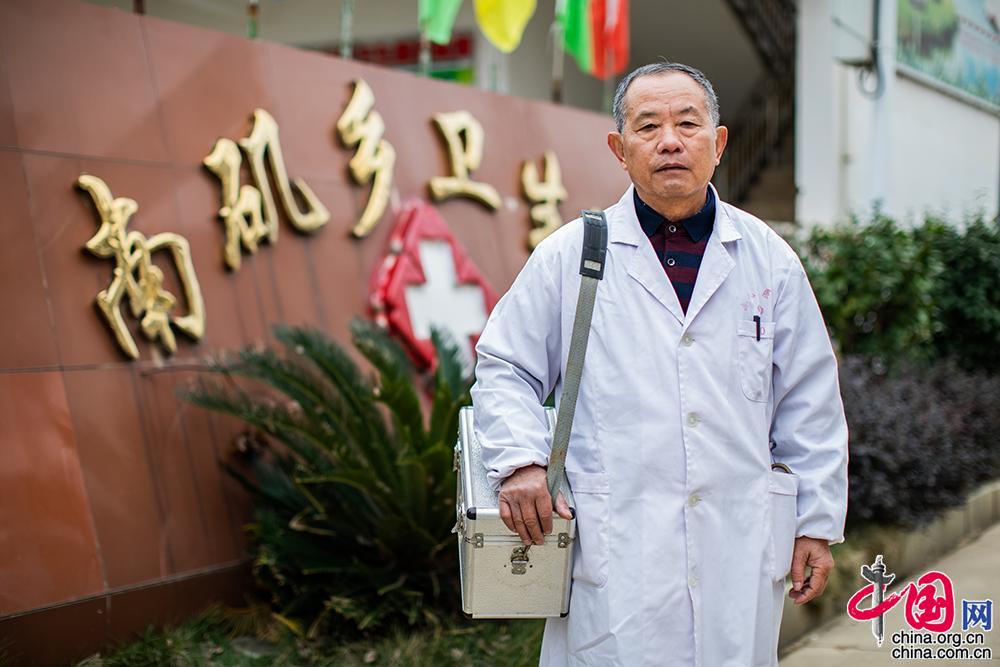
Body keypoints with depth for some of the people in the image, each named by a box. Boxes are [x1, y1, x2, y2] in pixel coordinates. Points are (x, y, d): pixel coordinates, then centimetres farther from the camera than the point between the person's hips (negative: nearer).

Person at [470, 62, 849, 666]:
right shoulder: (569, 257, 3)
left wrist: (817, 523, 9)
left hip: (741, 549, 2)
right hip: (615, 549, -2)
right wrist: (521, 461, -10)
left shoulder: (769, 260, 9)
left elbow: (810, 403, 12)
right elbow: (504, 369, 7)